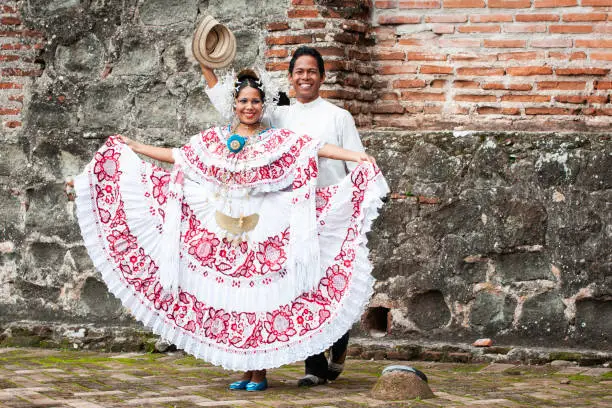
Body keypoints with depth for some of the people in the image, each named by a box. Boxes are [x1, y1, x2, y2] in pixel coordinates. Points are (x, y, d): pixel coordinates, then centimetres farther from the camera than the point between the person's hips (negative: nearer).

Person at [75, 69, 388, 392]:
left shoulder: (278, 140, 1)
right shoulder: (215, 139, 10)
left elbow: (315, 149, -10)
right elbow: (178, 156, 17)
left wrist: (356, 156, -22)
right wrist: (133, 147, 18)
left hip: (263, 235, -3)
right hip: (226, 235, 3)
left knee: (259, 299, -3)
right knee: (233, 301, 5)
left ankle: (260, 372, 4)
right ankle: (246, 371, 13)